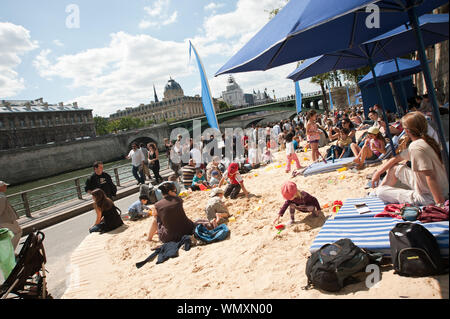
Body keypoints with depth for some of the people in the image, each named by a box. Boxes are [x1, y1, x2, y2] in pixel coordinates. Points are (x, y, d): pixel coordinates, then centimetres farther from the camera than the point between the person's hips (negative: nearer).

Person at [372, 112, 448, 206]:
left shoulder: (416, 147, -26)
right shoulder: (425, 141, 6)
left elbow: (430, 177, -31)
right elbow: (396, 159, 14)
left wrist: (440, 204, -30)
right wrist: (378, 173, 19)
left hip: (428, 198, -10)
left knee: (381, 192, -7)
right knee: (396, 168, 20)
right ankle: (377, 190, 31)